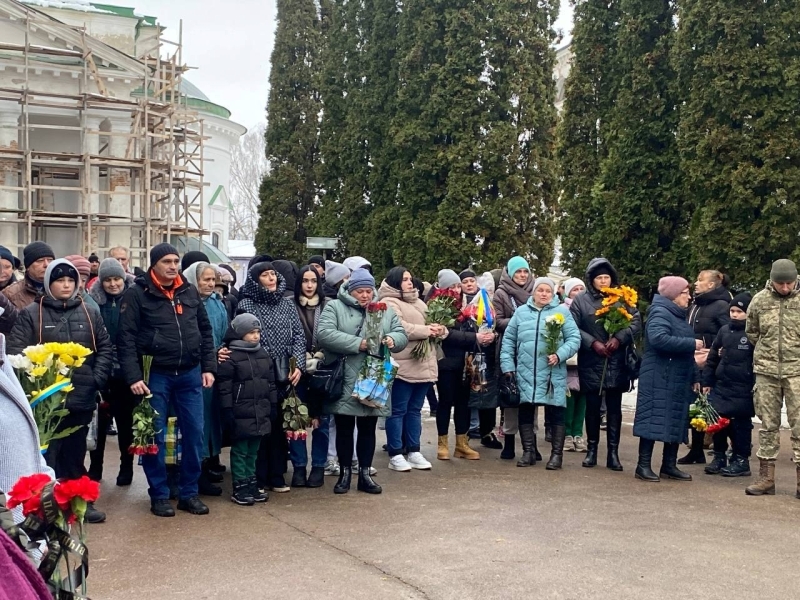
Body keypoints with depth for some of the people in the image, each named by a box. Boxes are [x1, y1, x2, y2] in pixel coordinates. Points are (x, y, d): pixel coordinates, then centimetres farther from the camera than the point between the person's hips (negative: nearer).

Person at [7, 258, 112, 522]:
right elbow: (16, 350, -6)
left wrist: (97, 378, -1)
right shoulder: (31, 314, -1)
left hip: (82, 397, 3)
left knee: (75, 452, 14)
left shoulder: (90, 313, 9)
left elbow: (105, 348, 11)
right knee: (46, 455, -1)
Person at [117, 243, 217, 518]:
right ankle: (159, 495, 16)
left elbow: (205, 331, 13)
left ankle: (189, 493, 19)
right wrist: (133, 377, -16)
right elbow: (126, 338, -9)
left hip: (190, 374, 4)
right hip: (155, 375, -4)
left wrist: (208, 367, 6)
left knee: (194, 433, 6)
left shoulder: (190, 292, 8)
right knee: (155, 436, 4)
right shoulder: (137, 294, -5)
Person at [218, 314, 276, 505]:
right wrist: (228, 412, -15)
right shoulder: (231, 356, -10)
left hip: (261, 412, 6)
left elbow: (271, 383, 16)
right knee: (240, 451, 2)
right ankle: (239, 487, 8)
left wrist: (273, 407, 13)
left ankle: (251, 484, 22)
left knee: (253, 451, 13)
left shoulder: (263, 354, 11)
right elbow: (225, 387, -12)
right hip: (241, 414, -6)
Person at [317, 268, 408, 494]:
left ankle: (365, 474, 20)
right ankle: (345, 473, 18)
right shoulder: (334, 307, -3)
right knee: (344, 429, 6)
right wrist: (358, 344, -22)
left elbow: (402, 335, 8)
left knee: (368, 429, 11)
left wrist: (392, 340, -17)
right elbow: (324, 334, -17)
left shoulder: (385, 311, 11)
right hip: (344, 384, -3)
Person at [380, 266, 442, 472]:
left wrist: (439, 329, -6)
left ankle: (414, 452, 20)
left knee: (415, 409, 13)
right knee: (398, 410, -1)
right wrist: (425, 331, -17)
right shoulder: (389, 303, -6)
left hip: (424, 365, 8)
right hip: (402, 366, -8)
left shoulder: (419, 303, 22)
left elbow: (432, 322, 18)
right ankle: (396, 455, 4)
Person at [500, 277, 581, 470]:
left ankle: (556, 454, 10)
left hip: (553, 373, -2)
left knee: (555, 413, 1)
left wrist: (560, 355, -16)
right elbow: (509, 339, 12)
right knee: (525, 412, 6)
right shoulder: (521, 312, 11)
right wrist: (507, 364, 4)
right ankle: (528, 452, 17)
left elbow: (574, 338, -1)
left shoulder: (562, 311, 4)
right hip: (525, 372, 2)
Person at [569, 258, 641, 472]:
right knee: (593, 407, 8)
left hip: (616, 363, 1)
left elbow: (636, 322, 0)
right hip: (591, 363, -1)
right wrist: (593, 343, -13)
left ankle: (613, 452, 8)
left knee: (614, 408, 4)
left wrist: (619, 338, -15)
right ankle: (592, 449, 18)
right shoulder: (580, 300, 2)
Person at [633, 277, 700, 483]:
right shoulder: (660, 312, -10)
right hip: (659, 379, -9)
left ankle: (669, 465, 17)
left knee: (676, 422, 10)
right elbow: (659, 339, -28)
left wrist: (694, 377, 17)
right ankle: (643, 465, -4)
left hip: (678, 380, 9)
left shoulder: (679, 315, 19)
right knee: (655, 420, -8)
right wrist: (692, 343, -22)